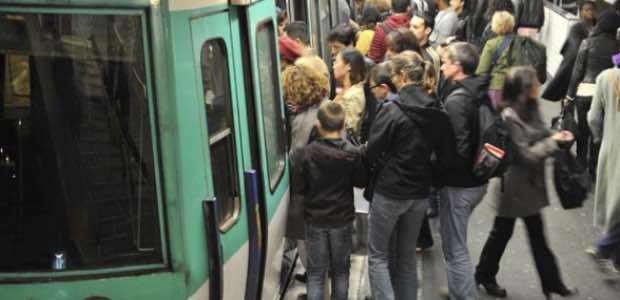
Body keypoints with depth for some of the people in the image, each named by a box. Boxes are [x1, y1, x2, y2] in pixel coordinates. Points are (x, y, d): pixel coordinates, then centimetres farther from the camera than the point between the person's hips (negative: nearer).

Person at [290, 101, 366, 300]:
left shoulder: (307, 153, -14)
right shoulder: (353, 153, -11)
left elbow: (299, 187, -10)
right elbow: (361, 181, 0)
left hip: (315, 218, -1)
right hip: (343, 218, 1)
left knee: (316, 272, 7)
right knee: (340, 270, 15)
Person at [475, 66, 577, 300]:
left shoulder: (530, 109, 4)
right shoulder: (510, 117, -23)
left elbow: (537, 142, 10)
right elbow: (525, 155, -23)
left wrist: (556, 137, -8)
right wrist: (554, 142, -17)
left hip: (530, 184, 8)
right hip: (513, 186, -8)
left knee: (537, 234, 13)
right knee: (502, 232, 10)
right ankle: (485, 275, 30)